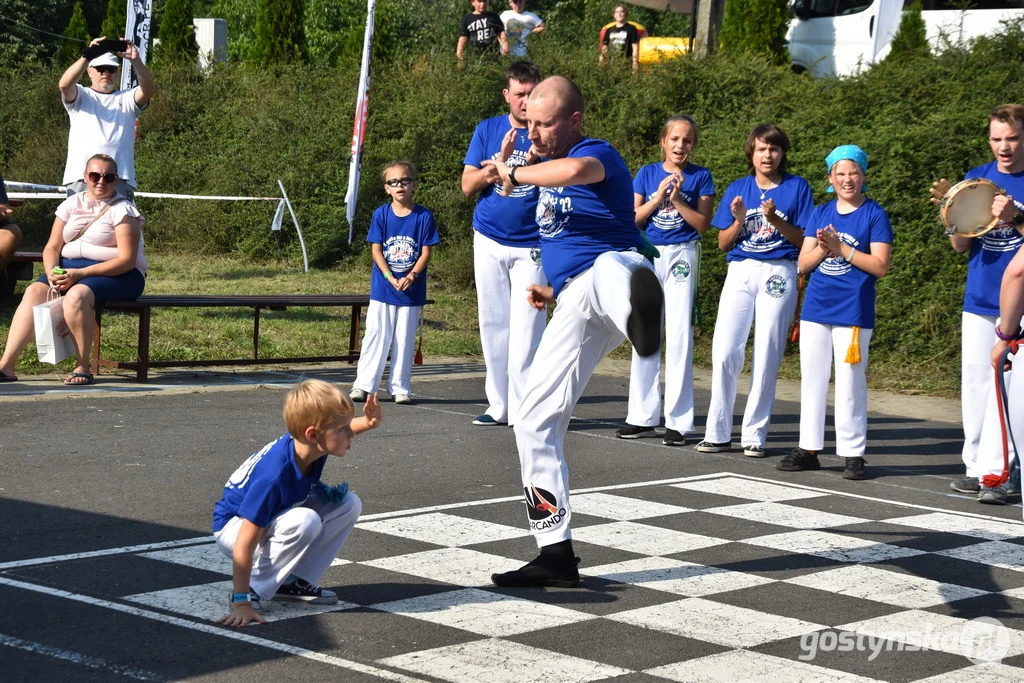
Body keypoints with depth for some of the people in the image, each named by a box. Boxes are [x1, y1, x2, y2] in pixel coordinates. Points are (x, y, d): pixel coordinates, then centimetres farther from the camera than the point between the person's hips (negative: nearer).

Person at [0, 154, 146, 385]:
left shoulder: (122, 211, -6)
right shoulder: (71, 205, 12)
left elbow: (127, 260, -15)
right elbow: (52, 247, 10)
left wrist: (80, 274, -22)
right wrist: (52, 273, -14)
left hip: (117, 274, -5)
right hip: (70, 268, 6)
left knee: (76, 295, -35)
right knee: (34, 292, -20)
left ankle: (82, 368, -24)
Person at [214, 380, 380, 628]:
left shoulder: (306, 445, -16)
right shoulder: (273, 476, -38)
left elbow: (344, 430, 10)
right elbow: (246, 541, -36)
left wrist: (369, 421, -14)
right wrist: (242, 602, -37)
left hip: (278, 518, 8)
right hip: (234, 527, -8)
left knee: (349, 504, -6)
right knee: (305, 522, -35)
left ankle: (291, 581, -2)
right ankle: (253, 588, -18)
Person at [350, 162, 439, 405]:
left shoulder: (424, 216, -2)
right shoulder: (380, 215, 0)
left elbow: (426, 252, -2)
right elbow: (376, 250, -2)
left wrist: (411, 276, -17)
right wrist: (390, 277, -16)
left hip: (412, 291, 0)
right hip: (382, 288, 0)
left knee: (405, 340, 6)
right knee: (376, 336, 0)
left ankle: (401, 388, 13)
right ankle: (364, 384, 6)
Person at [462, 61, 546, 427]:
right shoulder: (488, 130, 5)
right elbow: (468, 185, 1)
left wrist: (536, 160, -25)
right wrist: (499, 162, -15)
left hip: (532, 245, -3)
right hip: (489, 242, 3)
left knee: (526, 327, -7)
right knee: (493, 324, 7)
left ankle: (523, 409, -4)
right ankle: (498, 406, 13)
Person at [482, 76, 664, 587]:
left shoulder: (598, 153, -4)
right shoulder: (546, 167, 24)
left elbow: (577, 170, -31)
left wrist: (516, 174, -17)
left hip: (613, 264, -9)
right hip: (574, 305, 9)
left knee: (610, 268, -46)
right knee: (535, 421, 4)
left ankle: (639, 313, -86)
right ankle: (556, 554, 10)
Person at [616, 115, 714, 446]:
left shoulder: (700, 177, 2)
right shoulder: (648, 173, 7)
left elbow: (703, 224, -3)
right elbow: (632, 218, 2)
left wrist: (677, 199, -14)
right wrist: (658, 196, -11)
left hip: (682, 255, -3)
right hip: (647, 255, 3)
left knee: (680, 336, -6)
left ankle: (678, 420, -3)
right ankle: (643, 417, 13)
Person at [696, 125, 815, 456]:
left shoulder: (797, 188, 5)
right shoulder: (738, 189, 11)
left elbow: (804, 240, 1)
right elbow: (723, 243, 10)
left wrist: (776, 220, -14)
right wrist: (738, 221, -9)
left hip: (779, 274, -2)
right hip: (740, 271, 2)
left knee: (767, 356, -3)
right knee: (724, 352, -7)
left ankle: (754, 434, 4)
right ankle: (718, 432, 2)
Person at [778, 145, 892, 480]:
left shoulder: (875, 215, -3)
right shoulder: (821, 213, 11)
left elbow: (880, 266, -10)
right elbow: (804, 263, 8)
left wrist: (841, 248, -14)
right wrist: (822, 248, -11)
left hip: (853, 313, -5)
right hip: (815, 309, 5)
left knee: (850, 384, -3)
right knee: (812, 379, 9)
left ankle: (853, 454, 4)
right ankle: (808, 449, 17)